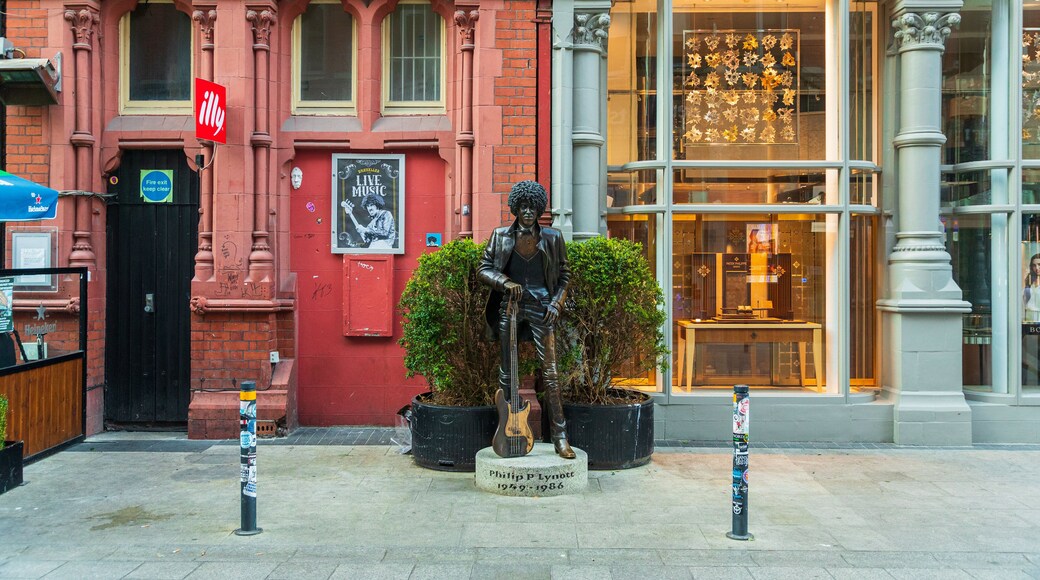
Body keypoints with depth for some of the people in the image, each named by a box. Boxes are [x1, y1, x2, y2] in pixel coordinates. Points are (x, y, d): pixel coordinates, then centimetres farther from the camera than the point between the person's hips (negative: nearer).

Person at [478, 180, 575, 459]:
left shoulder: (552, 237, 5)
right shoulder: (501, 236, 5)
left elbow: (564, 274, 11)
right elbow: (483, 268, 6)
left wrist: (556, 303, -3)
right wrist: (505, 282, -12)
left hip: (541, 307, -1)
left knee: (550, 372, -5)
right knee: (506, 373, 5)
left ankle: (559, 437, 0)